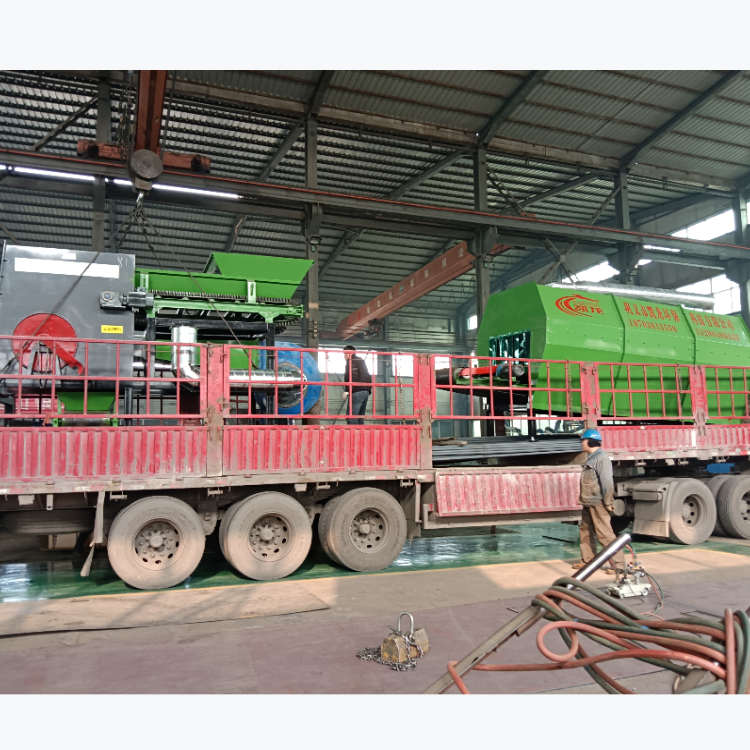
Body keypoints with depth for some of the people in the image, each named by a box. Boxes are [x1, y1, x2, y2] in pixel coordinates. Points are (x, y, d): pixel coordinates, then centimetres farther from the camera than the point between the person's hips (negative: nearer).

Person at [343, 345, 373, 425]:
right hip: (366, 390, 9)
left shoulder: (351, 360, -1)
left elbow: (352, 377, -15)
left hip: (357, 391, -9)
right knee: (359, 416, 10)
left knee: (351, 416, -11)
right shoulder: (361, 360, 26)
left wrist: (347, 390, -17)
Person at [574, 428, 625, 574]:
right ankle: (587, 560, 25)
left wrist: (607, 502, -19)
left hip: (597, 504, -10)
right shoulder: (591, 458, 15)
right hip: (588, 503, 10)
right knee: (586, 531, 15)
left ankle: (618, 563, 0)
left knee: (604, 533, -7)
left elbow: (607, 482, -20)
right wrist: (582, 498, 14)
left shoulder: (602, 458, -15)